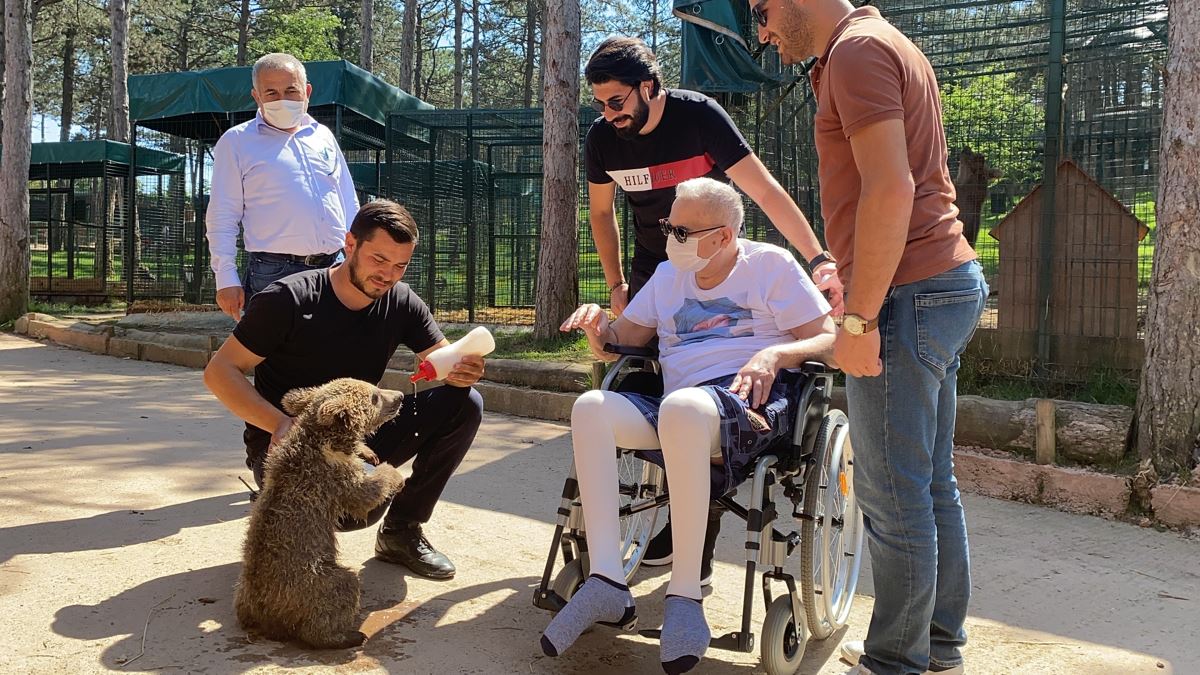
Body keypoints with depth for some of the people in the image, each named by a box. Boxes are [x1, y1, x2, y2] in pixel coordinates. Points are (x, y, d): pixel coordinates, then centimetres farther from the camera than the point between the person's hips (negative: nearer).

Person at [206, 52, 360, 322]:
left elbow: (350, 206, 20)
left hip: (335, 268, 4)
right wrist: (226, 278, -7)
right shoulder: (236, 141, 5)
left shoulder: (323, 135, 17)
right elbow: (222, 217, 2)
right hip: (273, 274, -4)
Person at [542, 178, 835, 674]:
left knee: (682, 405, -39)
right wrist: (597, 327, -1)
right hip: (675, 408, 6)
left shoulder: (771, 265, 7)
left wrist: (775, 355, -18)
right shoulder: (668, 275, 22)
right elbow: (620, 341, 23)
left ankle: (685, 595, -32)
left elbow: (830, 341, 2)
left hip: (752, 401, -5)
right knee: (591, 408, -23)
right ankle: (606, 583, -30)